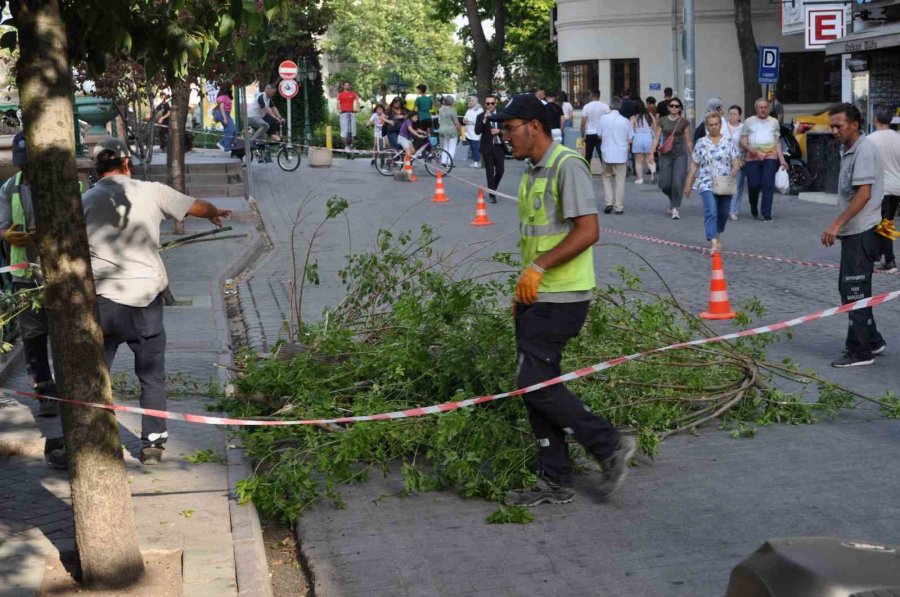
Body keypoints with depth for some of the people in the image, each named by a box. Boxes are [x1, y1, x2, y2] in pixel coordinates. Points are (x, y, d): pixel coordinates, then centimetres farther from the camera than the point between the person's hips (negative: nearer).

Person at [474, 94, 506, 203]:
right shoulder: (481, 116, 0)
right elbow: (477, 131, -12)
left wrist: (499, 131, -10)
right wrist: (484, 119, -21)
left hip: (499, 146, 2)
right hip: (487, 147, -2)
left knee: (500, 171, 1)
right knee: (490, 172, -1)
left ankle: (493, 188, 27)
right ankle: (492, 195, 6)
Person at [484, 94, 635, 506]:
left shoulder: (567, 166, -14)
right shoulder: (532, 172, 16)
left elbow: (588, 231, -22)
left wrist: (538, 267, -23)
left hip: (561, 298, -10)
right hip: (536, 298, 10)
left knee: (535, 383, -11)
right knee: (536, 385, 10)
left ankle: (609, 445, 3)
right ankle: (555, 483, 17)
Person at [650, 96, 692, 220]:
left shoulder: (684, 122, 2)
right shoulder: (662, 121, 5)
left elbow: (688, 141, 4)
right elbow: (656, 138, 5)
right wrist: (651, 153, -4)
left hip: (680, 153, -2)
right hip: (665, 153, 2)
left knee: (678, 181, -13)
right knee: (664, 184, -1)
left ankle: (675, 208, -3)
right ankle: (673, 200, 29)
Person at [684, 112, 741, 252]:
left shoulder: (728, 141, 6)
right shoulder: (701, 143, 5)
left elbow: (736, 159, 0)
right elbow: (694, 164, 7)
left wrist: (735, 168, -23)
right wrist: (688, 184, 6)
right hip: (707, 184, -2)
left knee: (723, 213, 13)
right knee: (711, 212, -17)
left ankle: (717, 237, 38)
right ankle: (713, 243, -25)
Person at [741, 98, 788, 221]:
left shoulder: (774, 122, 14)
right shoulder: (749, 122, 9)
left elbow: (777, 142, 16)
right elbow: (743, 142, 5)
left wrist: (782, 160, 7)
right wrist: (752, 151, -13)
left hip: (770, 157, 0)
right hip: (752, 159, 0)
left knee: (768, 186, -9)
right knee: (753, 185, -2)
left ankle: (767, 214, -7)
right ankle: (754, 207, 27)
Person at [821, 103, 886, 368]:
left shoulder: (864, 150, -16)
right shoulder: (848, 150, 14)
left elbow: (864, 194, -24)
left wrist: (837, 224, -26)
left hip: (862, 233, -10)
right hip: (853, 231, 10)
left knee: (855, 291, -5)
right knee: (848, 287, 16)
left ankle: (861, 351, 1)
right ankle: (872, 341, 27)